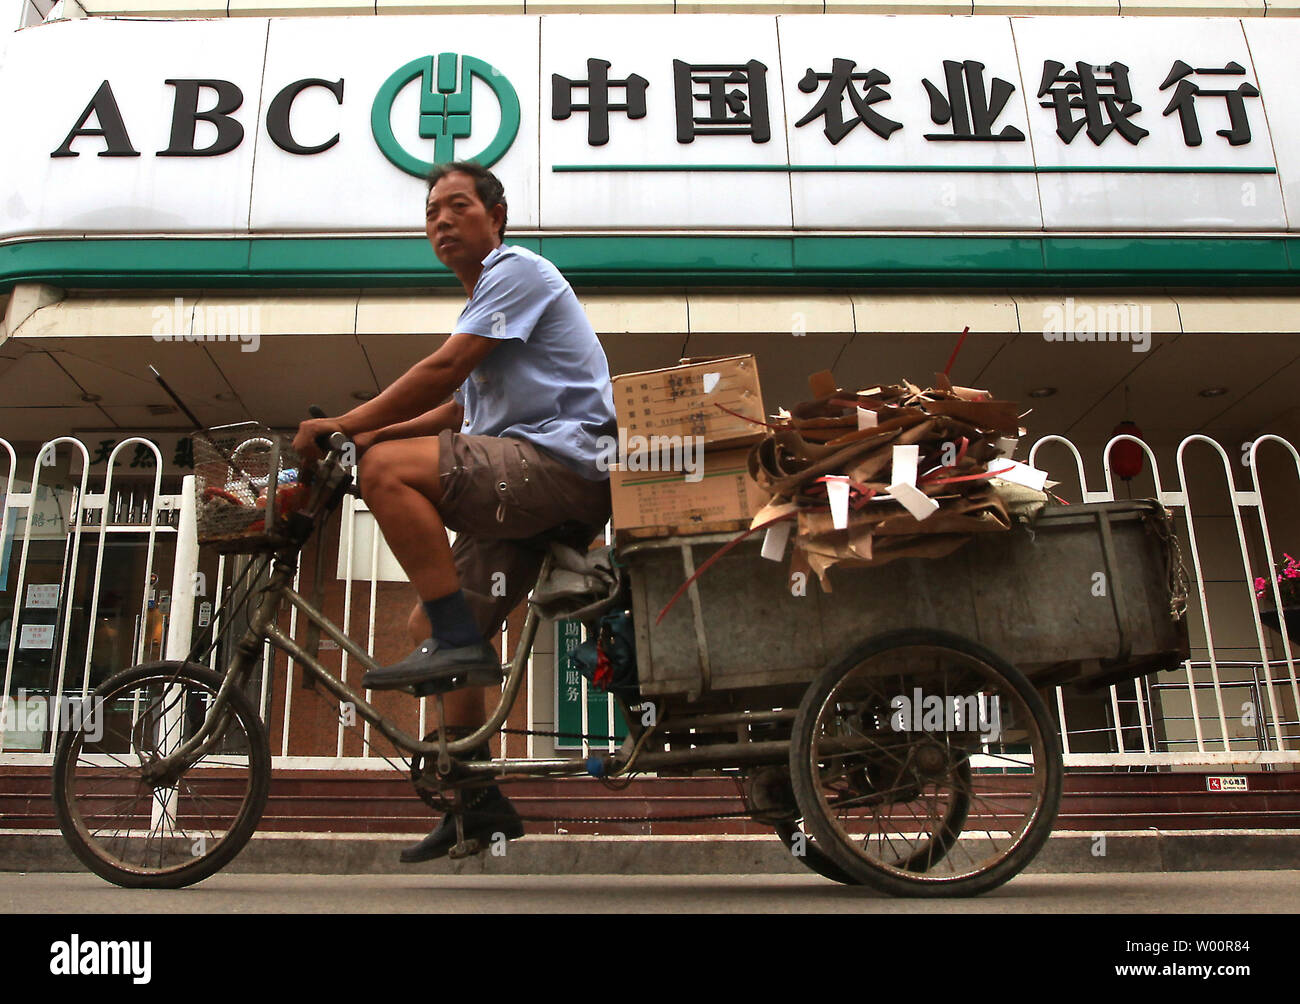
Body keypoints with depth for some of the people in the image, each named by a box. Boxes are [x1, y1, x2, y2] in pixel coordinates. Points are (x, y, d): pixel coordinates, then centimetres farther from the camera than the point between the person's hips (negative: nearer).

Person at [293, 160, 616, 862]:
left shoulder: (517, 270, -2)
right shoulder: (484, 302, 29)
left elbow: (442, 370, -13)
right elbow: (457, 413, 27)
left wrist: (347, 425, -8)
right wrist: (367, 433, 14)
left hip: (560, 462, -10)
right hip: (518, 486, 10)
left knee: (390, 469, -25)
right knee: (431, 624, 9)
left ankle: (462, 642, -21)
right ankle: (478, 801, 15)